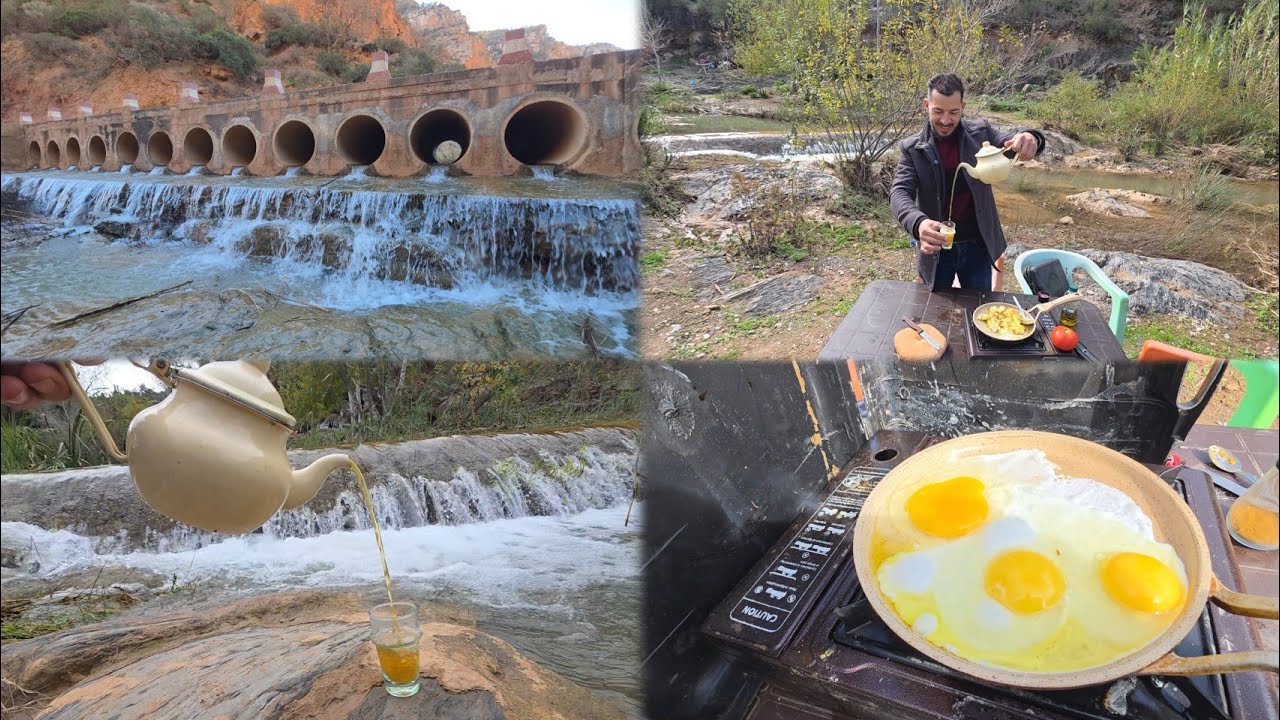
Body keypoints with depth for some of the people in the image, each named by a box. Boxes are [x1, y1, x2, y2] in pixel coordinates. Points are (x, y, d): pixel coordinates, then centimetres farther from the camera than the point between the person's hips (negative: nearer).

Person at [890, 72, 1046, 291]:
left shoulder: (980, 133, -3)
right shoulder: (913, 148, -8)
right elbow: (899, 192, -19)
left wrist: (1029, 138, -37)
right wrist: (918, 222, -41)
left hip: (976, 245, 1)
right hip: (936, 249, -1)